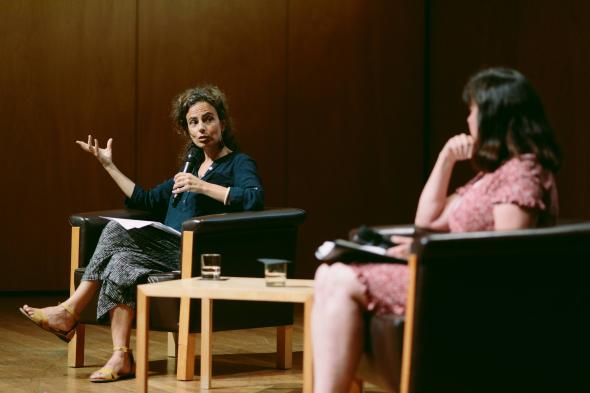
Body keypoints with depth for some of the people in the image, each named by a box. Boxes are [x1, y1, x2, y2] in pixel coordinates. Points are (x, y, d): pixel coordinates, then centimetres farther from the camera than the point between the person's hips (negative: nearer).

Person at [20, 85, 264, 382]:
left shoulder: (239, 163, 2)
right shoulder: (192, 166, 26)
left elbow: (254, 198, -21)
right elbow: (146, 200, 30)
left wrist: (202, 187, -23)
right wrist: (109, 166, 29)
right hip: (170, 251, 7)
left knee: (116, 233, -23)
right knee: (121, 263, -24)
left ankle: (69, 312, -16)